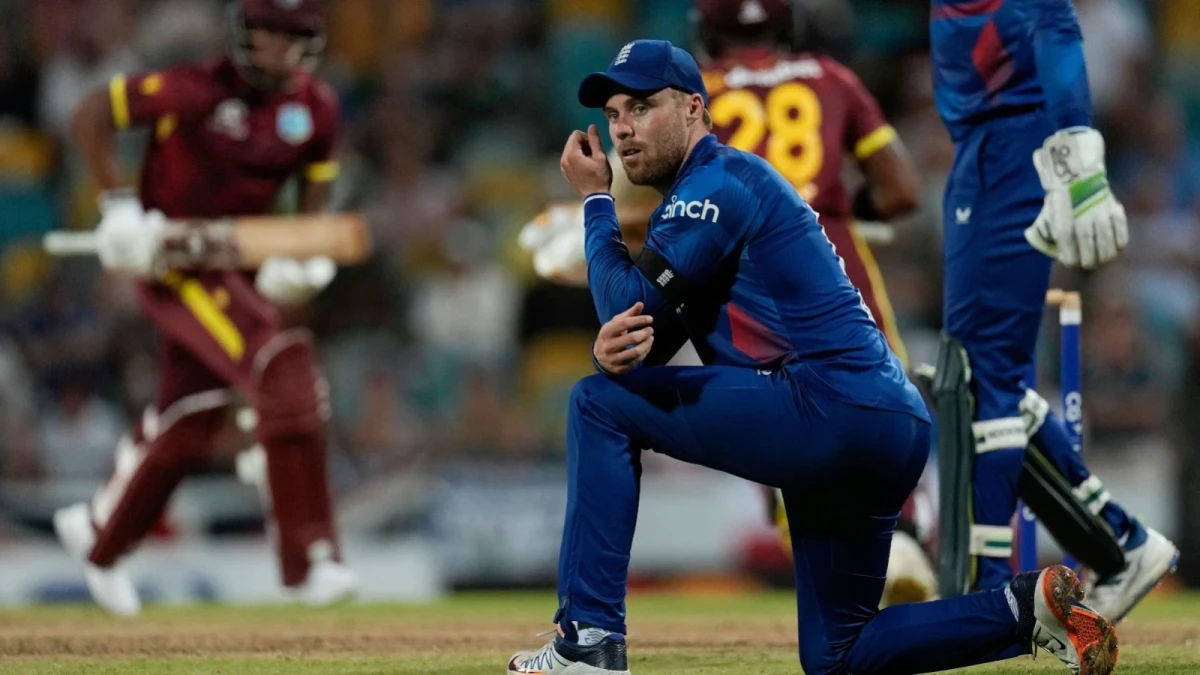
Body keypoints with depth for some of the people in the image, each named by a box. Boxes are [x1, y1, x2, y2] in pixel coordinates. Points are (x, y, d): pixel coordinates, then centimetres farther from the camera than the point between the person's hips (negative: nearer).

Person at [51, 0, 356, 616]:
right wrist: (119, 209, -18)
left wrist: (306, 260, -10)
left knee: (190, 416, 18)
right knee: (284, 372, -23)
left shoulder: (317, 109, -2)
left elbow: (316, 191, 9)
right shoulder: (200, 91, -20)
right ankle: (308, 559, -22)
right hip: (171, 259, -8)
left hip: (236, 264, 8)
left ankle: (101, 536, 43)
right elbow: (90, 116, -12)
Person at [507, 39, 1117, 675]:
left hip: (832, 404, -10)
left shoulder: (717, 180, -6)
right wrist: (613, 351, -10)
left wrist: (594, 200, 4)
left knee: (599, 404, -5)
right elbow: (639, 326, 15)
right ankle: (1027, 608, 9)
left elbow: (629, 303, -11)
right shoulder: (688, 203, 24)